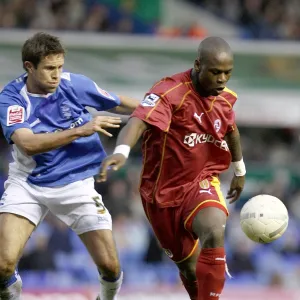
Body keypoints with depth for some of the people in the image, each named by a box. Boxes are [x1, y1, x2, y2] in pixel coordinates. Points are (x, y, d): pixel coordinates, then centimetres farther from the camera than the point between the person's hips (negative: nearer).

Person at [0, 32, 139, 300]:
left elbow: (119, 104, 7)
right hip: (27, 185, -1)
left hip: (76, 184, 1)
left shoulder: (74, 84, -10)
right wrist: (80, 130, -37)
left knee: (109, 265, -5)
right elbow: (28, 144, -31)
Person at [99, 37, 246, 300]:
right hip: (163, 191, -2)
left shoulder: (225, 97, -3)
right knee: (188, 264, 11)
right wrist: (121, 151, -62)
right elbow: (139, 121, -42)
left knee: (214, 231, -30)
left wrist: (240, 170, 34)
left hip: (201, 182, 2)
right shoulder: (170, 92, -24)